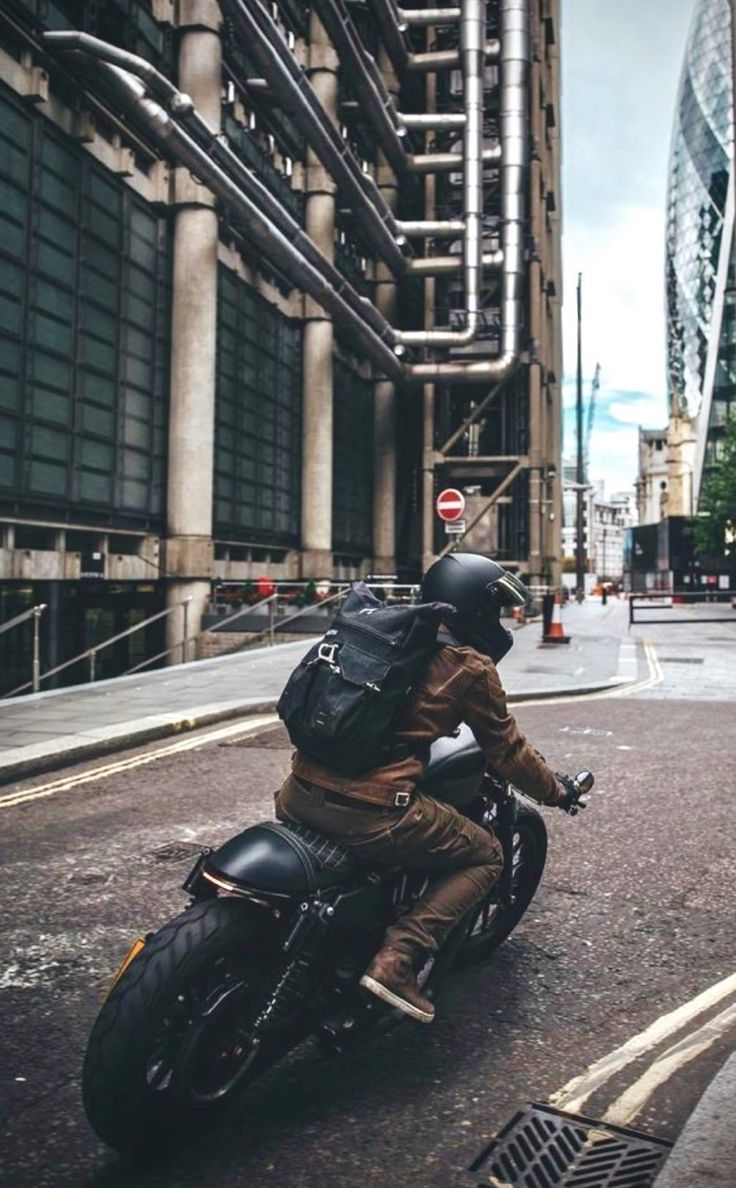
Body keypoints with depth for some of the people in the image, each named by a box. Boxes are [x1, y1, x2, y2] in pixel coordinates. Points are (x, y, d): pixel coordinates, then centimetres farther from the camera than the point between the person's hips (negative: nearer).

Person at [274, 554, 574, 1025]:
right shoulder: (470, 666, 0)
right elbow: (507, 748, 9)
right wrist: (554, 790, 28)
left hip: (299, 793, 7)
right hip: (373, 813, -6)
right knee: (486, 856, 14)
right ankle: (398, 959, 0)